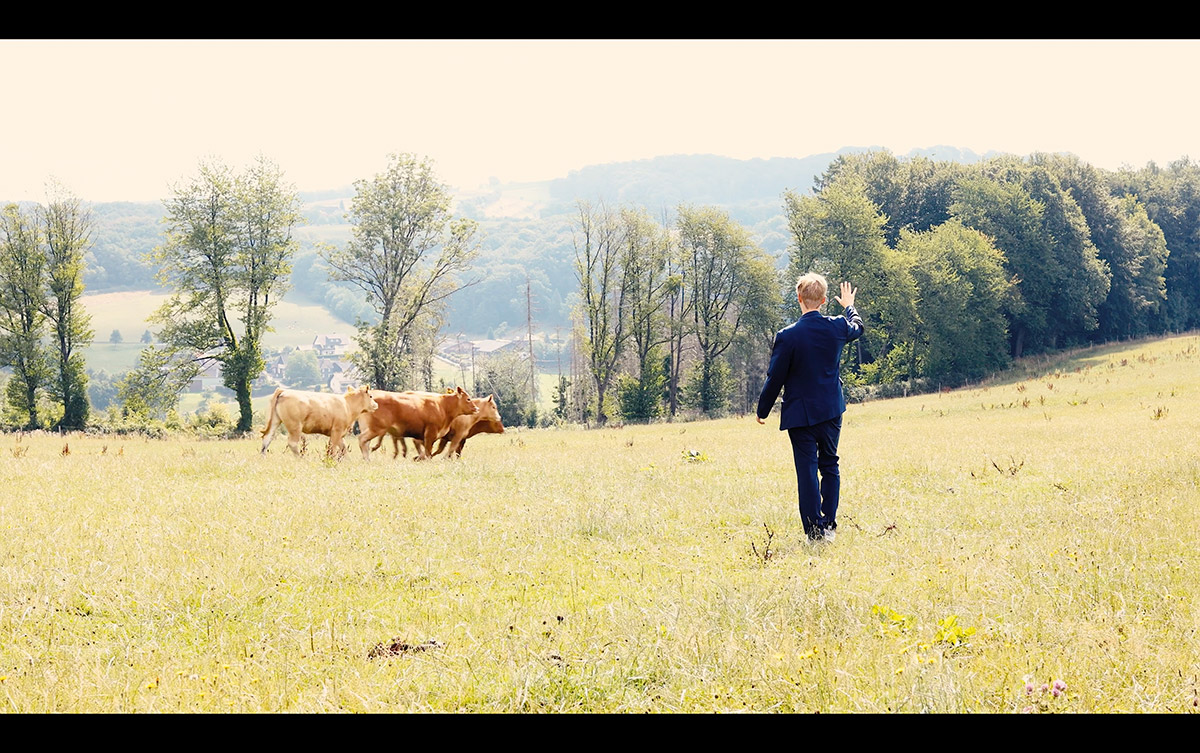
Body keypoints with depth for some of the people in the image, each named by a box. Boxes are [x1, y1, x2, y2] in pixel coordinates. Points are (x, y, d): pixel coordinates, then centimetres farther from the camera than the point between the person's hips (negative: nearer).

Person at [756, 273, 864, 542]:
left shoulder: (787, 336, -17)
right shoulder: (837, 327, -5)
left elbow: (775, 378, -10)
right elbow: (857, 327, 22)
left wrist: (762, 410, 5)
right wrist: (849, 306, 42)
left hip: (800, 414, -4)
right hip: (831, 411, 4)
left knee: (807, 471, 1)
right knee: (830, 467, 16)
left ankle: (814, 531, 0)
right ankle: (829, 525, 14)